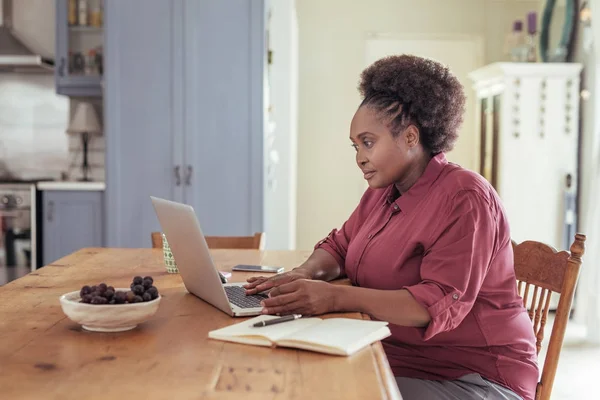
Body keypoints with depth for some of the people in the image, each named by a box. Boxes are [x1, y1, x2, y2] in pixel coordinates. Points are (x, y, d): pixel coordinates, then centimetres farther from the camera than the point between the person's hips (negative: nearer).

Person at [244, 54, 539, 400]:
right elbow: (340, 246, 18)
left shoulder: (464, 198, -18)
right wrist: (306, 274, -5)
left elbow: (440, 304, -26)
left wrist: (337, 298, -33)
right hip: (400, 359, 7)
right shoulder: (383, 191, 7)